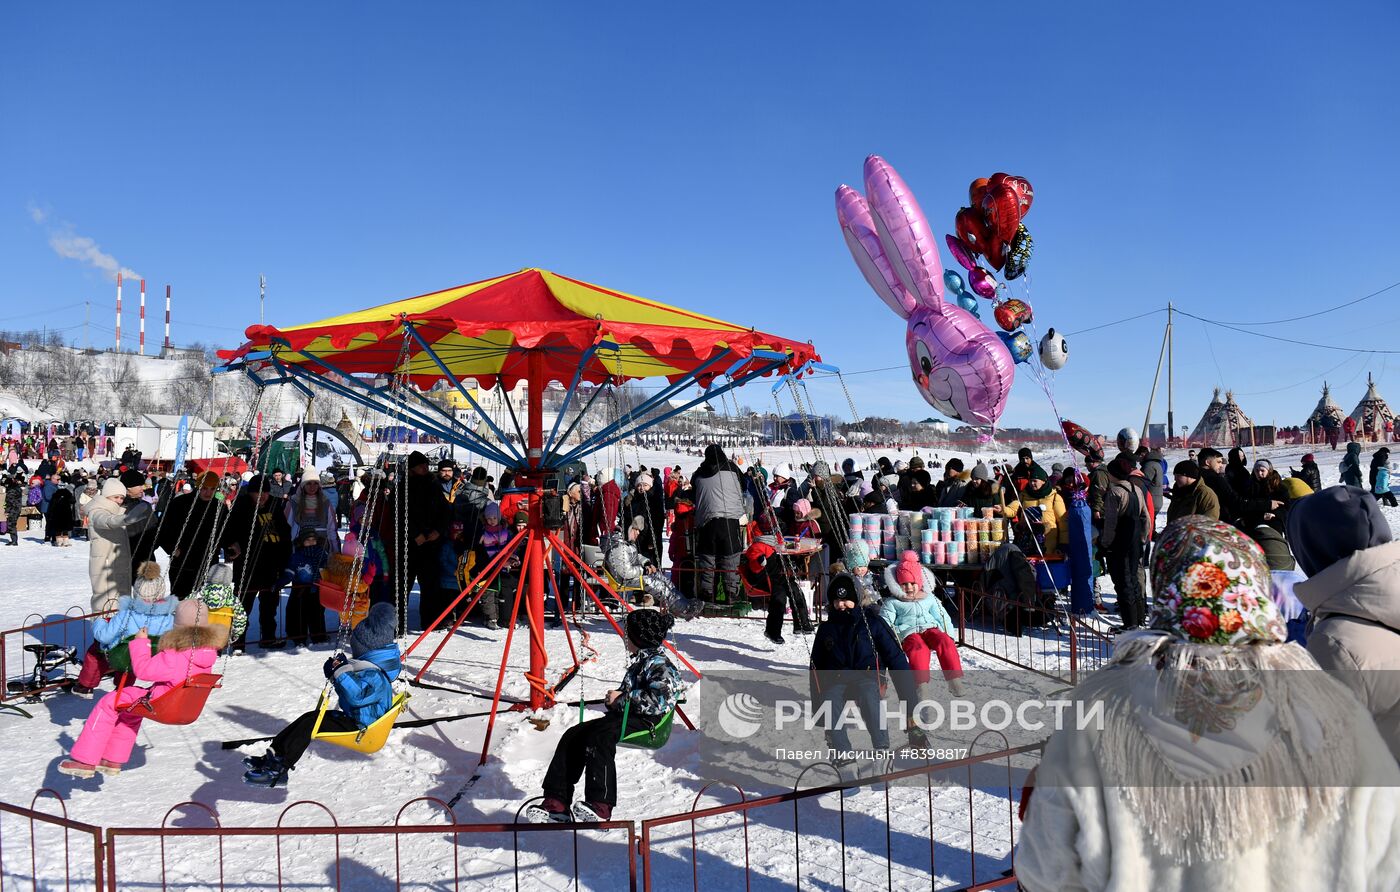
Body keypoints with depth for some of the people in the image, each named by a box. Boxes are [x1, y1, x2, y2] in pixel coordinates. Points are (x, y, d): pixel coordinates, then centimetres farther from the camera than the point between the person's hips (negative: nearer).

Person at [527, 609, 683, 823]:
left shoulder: (659, 665, -9)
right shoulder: (640, 661, 24)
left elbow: (658, 701, -24)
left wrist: (621, 698, -15)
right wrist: (615, 698, 13)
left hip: (645, 722, -11)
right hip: (624, 717, 11)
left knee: (599, 737, -34)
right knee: (573, 735, -7)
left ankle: (600, 807, -34)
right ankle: (557, 802, -11)